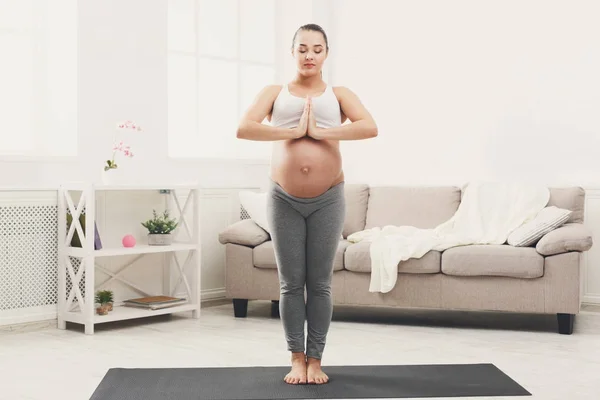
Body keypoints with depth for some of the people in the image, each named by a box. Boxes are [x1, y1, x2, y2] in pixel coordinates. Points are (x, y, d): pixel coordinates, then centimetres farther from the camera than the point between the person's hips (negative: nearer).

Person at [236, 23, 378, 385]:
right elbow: (243, 128, -9)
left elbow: (370, 128, -12)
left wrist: (320, 131, -16)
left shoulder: (339, 94, 7)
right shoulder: (274, 93, 8)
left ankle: (315, 360, 14)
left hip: (328, 200, 0)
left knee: (320, 284, 4)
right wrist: (292, 131, -15)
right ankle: (297, 358, 15)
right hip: (284, 200, 0)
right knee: (291, 283, 4)